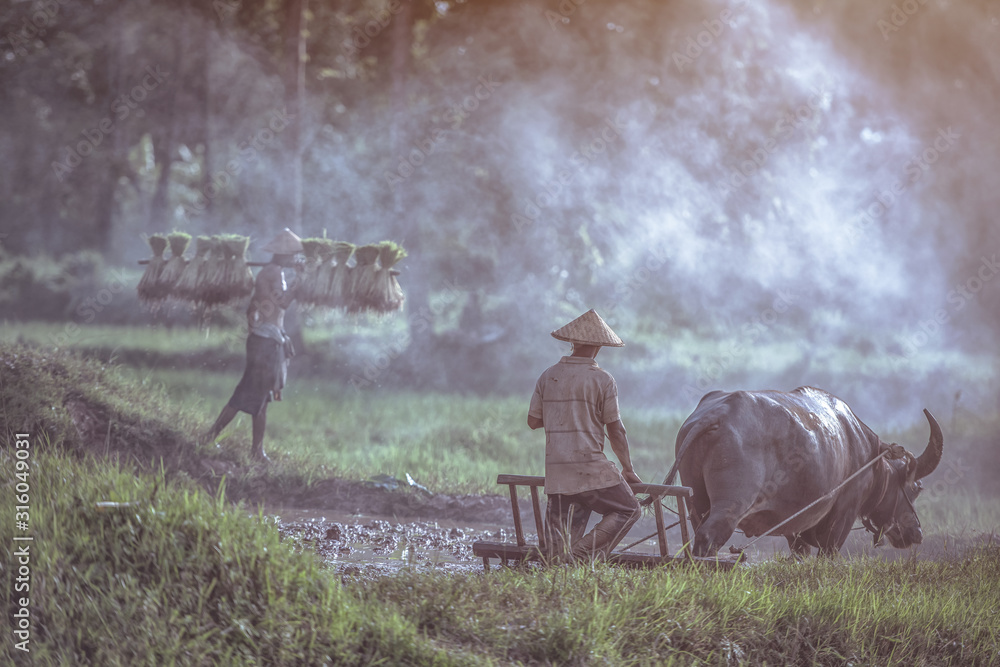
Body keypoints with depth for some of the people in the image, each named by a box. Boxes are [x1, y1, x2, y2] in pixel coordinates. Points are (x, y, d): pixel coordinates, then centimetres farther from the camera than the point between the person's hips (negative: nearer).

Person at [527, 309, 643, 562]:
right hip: (590, 467, -5)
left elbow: (533, 421, 13)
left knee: (562, 530, 9)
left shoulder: (548, 377, 8)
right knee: (627, 510, 3)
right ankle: (584, 554, -12)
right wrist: (628, 469, 8)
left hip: (555, 469, 5)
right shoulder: (602, 380, -5)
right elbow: (616, 430, -2)